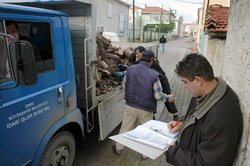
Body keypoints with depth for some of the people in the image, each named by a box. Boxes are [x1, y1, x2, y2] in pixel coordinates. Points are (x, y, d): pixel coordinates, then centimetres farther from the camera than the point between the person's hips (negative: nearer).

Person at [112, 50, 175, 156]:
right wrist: (168, 98, 7)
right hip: (146, 109, -2)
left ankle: (118, 148, 37)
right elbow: (158, 95, -13)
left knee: (125, 128, 19)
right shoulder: (154, 75, -19)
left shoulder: (130, 69, -9)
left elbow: (125, 85, 5)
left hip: (130, 106, 3)